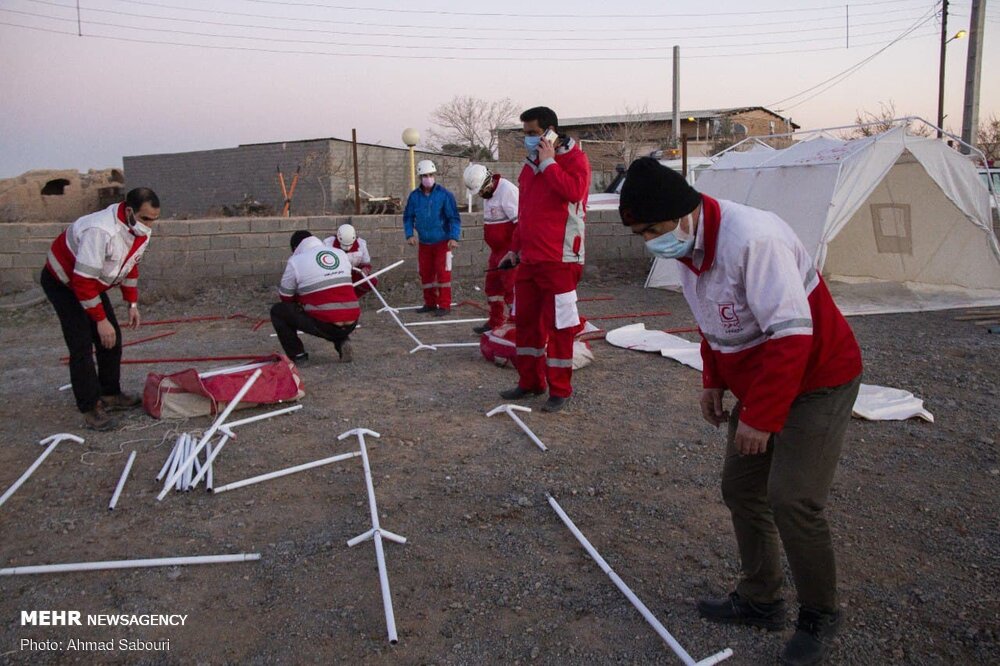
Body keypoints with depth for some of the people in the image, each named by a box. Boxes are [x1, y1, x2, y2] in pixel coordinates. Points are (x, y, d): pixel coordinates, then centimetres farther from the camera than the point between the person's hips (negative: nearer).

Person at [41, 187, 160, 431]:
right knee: (82, 346, -13)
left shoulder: (141, 230, -11)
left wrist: (132, 304, 4)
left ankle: (110, 395, 20)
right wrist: (101, 320, -27)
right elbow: (83, 281, -33)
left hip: (90, 282, 8)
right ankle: (90, 408, -6)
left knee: (112, 338, 7)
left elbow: (130, 265, 6)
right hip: (62, 281, -8)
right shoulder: (101, 232, -38)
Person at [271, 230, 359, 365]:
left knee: (277, 311, 14)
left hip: (325, 325, -5)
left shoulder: (295, 261, -1)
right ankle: (341, 342, 14)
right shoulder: (341, 254, 14)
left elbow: (285, 297, 7)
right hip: (351, 324, 5)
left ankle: (297, 355, 10)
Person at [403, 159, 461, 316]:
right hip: (424, 243, 4)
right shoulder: (414, 196, -1)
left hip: (442, 242, -4)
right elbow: (408, 217, 7)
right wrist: (409, 234, -6)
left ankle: (444, 305, 2)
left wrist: (454, 238, -19)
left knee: (443, 272, -4)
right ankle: (430, 303, 23)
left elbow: (454, 218, -11)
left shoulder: (444, 195, -11)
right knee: (425, 273, 11)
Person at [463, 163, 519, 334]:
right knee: (493, 285, 15)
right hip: (498, 249, 10)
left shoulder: (507, 191, -21)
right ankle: (495, 322, 28)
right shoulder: (489, 193, 10)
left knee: (511, 287, -8)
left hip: (511, 249, -10)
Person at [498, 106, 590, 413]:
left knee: (558, 325, -2)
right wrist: (515, 248, 21)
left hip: (559, 260, -8)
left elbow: (574, 191, -27)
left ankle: (560, 390, 9)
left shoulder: (574, 159, -5)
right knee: (526, 319, 12)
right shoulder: (530, 164, 17)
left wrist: (548, 162, -16)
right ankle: (530, 382, 26)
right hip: (529, 260, 8)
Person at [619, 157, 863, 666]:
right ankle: (760, 601, 28)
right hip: (760, 383, 9)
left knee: (792, 501, -12)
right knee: (739, 488, 10)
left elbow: (792, 334, -31)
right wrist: (713, 382, 9)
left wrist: (760, 418, -26)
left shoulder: (752, 238, -30)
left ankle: (818, 618, 12)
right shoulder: (688, 246, -1)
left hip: (817, 381, -9)